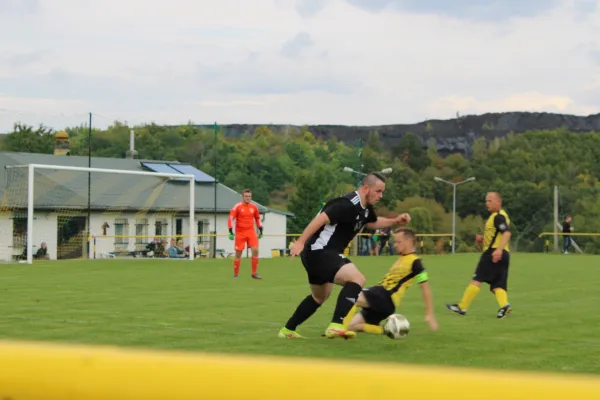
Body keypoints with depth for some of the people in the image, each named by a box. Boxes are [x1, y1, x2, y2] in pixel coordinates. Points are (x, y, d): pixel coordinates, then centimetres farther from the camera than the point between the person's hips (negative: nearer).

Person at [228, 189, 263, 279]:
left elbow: (257, 218, 20)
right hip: (240, 233, -3)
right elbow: (230, 218, -8)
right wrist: (231, 232, -16)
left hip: (251, 232, 3)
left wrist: (261, 230, 17)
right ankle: (235, 274, 13)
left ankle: (254, 273, -2)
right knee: (238, 254, 1)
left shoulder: (254, 206, 6)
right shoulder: (237, 206, -6)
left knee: (255, 250, -11)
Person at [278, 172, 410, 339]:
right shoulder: (348, 204, -21)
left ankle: (288, 330, 38)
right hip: (319, 252, -11)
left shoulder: (365, 208, 10)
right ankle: (336, 326, -29)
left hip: (325, 253, 11)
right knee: (357, 278, -24)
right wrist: (301, 242, -35)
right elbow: (321, 219, -29)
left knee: (320, 296, 27)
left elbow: (372, 223, 31)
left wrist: (395, 220, 16)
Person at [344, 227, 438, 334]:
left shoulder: (414, 261, -7)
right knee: (351, 326, 3)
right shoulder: (402, 259, 21)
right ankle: (386, 330, 1)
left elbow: (426, 288, -9)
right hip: (379, 298, 10)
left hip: (386, 299, -10)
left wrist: (430, 314, -12)